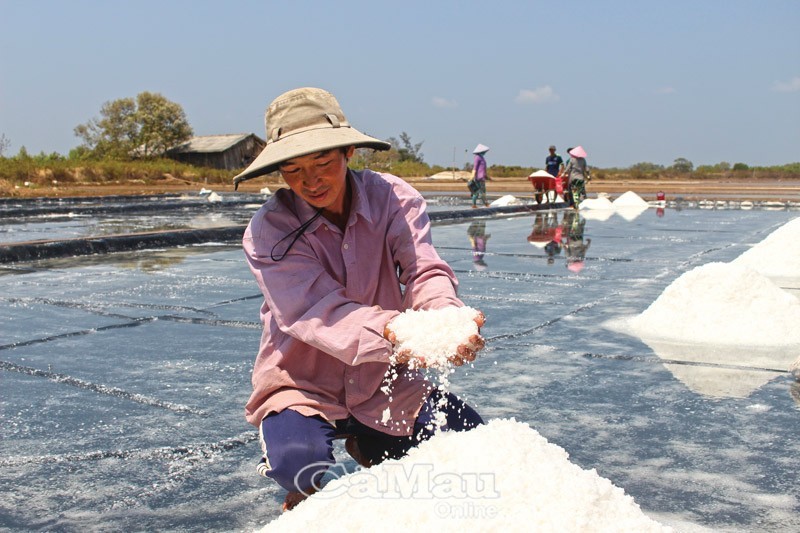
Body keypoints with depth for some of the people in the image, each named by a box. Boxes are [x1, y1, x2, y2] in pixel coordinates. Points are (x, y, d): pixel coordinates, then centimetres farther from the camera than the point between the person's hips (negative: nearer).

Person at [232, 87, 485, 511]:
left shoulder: (393, 198, -7)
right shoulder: (268, 230, -16)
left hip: (386, 382, 4)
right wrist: (396, 333, -51)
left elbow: (424, 270, -21)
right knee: (300, 462, -34)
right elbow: (321, 312, -30)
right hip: (303, 387, -3)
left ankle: (368, 448, 16)